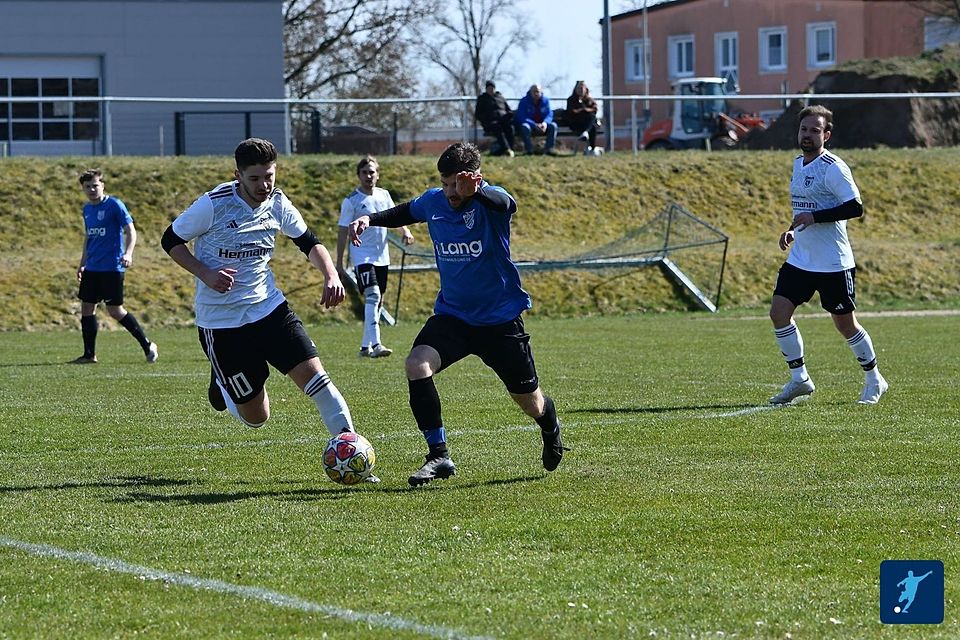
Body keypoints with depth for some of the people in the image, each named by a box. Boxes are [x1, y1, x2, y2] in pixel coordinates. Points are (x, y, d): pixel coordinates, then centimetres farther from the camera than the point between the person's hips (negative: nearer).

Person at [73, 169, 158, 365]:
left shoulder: (114, 205, -9)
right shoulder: (87, 209, 13)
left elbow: (131, 231, -11)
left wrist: (128, 253, -27)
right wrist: (82, 264, 23)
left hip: (112, 268, -7)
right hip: (92, 268, 7)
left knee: (115, 310, -7)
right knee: (86, 307, 4)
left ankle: (147, 345, 5)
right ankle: (89, 354, 11)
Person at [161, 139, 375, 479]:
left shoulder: (277, 204, -2)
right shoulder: (214, 204, -16)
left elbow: (309, 243, 12)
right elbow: (171, 240, -5)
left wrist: (331, 277, -7)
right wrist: (205, 274, -19)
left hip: (269, 307, 4)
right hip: (221, 321, -4)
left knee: (312, 373, -17)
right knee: (255, 417, 2)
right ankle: (221, 386, 35)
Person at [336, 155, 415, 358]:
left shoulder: (384, 195, 7)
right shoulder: (351, 201, -8)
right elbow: (342, 232, -5)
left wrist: (405, 231, -2)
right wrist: (339, 263, -7)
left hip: (382, 257, 7)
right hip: (362, 256, -7)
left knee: (378, 302, 10)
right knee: (372, 296, -22)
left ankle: (365, 346, 20)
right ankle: (375, 344, -29)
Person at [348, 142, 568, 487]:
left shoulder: (490, 203, -20)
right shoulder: (433, 201, -5)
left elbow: (504, 203, -47)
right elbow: (407, 212, 20)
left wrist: (475, 190, -68)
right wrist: (370, 220, 4)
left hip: (501, 317, -3)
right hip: (452, 313, 3)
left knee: (530, 402, 9)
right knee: (416, 364, -26)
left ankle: (551, 432, 47)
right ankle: (439, 455, -20)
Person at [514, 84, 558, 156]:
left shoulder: (545, 100, 0)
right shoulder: (524, 101, -10)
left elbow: (549, 115, -3)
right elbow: (521, 117, -19)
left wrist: (545, 123, -28)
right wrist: (535, 125, -32)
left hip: (542, 125, 3)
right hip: (529, 124, -3)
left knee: (553, 125, -23)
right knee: (525, 127, -37)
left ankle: (549, 148, -21)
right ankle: (529, 149, -32)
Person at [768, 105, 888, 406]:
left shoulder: (833, 168, -15)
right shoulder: (799, 163, 11)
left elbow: (855, 207, -20)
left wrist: (814, 218, -25)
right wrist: (794, 229, 13)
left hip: (833, 263, -7)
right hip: (800, 258, 8)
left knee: (845, 323, 2)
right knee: (779, 311, -6)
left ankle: (874, 380, 22)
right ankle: (799, 378, 5)